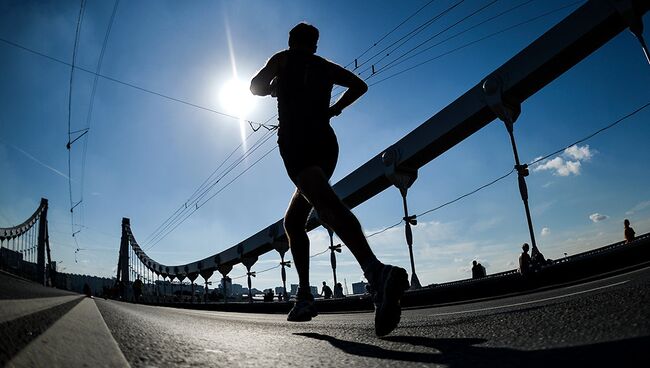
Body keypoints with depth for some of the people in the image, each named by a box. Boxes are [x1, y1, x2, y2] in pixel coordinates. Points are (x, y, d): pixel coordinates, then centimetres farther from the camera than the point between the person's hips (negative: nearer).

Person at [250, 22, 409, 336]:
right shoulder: (326, 66, 27)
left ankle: (376, 271, -56)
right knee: (293, 221, 16)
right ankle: (304, 296, 5)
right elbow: (359, 85, 21)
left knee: (326, 204, -31)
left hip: (297, 140, -6)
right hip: (327, 142, 6)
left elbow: (256, 88, 20)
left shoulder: (284, 59, 17)